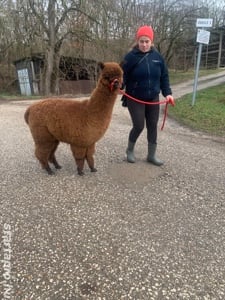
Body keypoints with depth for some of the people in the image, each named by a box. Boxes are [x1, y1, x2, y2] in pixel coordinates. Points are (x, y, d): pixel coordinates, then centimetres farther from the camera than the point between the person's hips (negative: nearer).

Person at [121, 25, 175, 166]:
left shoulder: (158, 56, 3)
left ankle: (152, 155, 22)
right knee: (139, 126, -5)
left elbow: (164, 77, 8)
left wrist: (167, 93, -2)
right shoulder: (131, 56, -7)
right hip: (135, 99, -4)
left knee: (153, 127, 7)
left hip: (153, 99, 4)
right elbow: (123, 75, -8)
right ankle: (130, 150, 23)